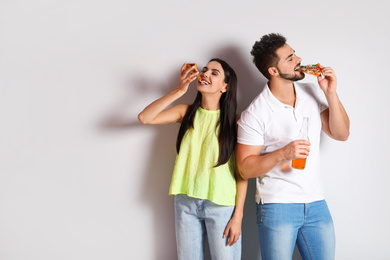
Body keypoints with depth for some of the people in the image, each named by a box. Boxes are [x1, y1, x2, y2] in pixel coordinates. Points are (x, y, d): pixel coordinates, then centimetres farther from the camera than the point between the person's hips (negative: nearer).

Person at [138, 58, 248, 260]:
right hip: (186, 202, 3)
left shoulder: (234, 121, -6)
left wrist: (238, 215, -9)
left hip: (222, 205, -3)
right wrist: (179, 91, -13)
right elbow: (145, 117, -9)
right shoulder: (186, 112, 3)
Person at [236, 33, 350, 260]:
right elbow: (245, 168, -10)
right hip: (277, 205, -4)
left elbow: (341, 134, 3)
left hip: (316, 204, 5)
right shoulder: (255, 113, -11)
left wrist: (330, 93, -8)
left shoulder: (313, 93, 4)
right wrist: (283, 153, -24)